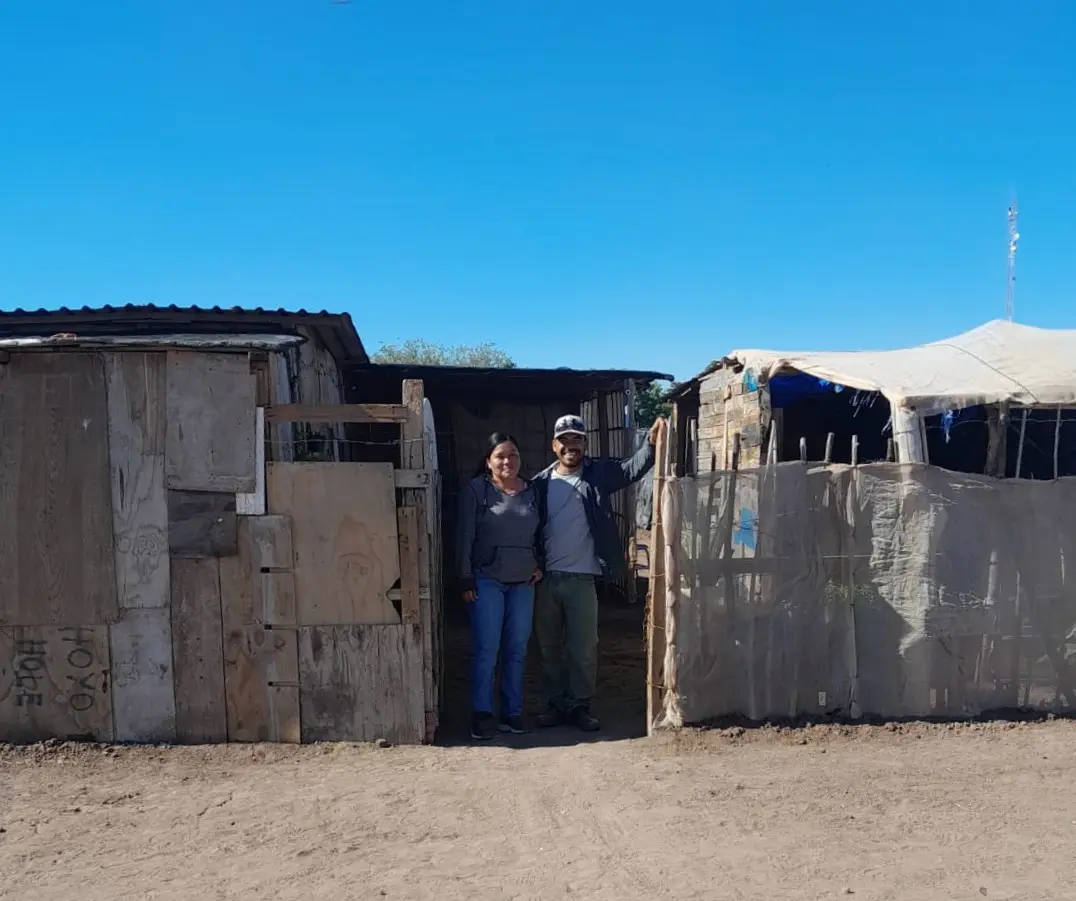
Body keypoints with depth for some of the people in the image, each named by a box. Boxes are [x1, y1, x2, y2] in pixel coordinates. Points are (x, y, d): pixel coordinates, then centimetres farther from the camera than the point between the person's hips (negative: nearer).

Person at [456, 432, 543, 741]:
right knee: (486, 650, -4)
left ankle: (513, 713, 17)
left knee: (517, 650, 7)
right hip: (486, 581, -4)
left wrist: (538, 564, 5)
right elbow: (465, 537, -5)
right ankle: (482, 715, 5)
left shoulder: (531, 491, 11)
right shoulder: (475, 490, -3)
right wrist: (466, 579, -9)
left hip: (523, 582, 4)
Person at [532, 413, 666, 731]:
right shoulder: (540, 483, 2)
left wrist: (651, 443, -28)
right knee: (549, 647, 12)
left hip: (582, 578, -1)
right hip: (545, 578, 1)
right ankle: (555, 704, 24)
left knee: (584, 648, 4)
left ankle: (579, 706, 17)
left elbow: (631, 468, -11)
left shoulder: (598, 474, 1)